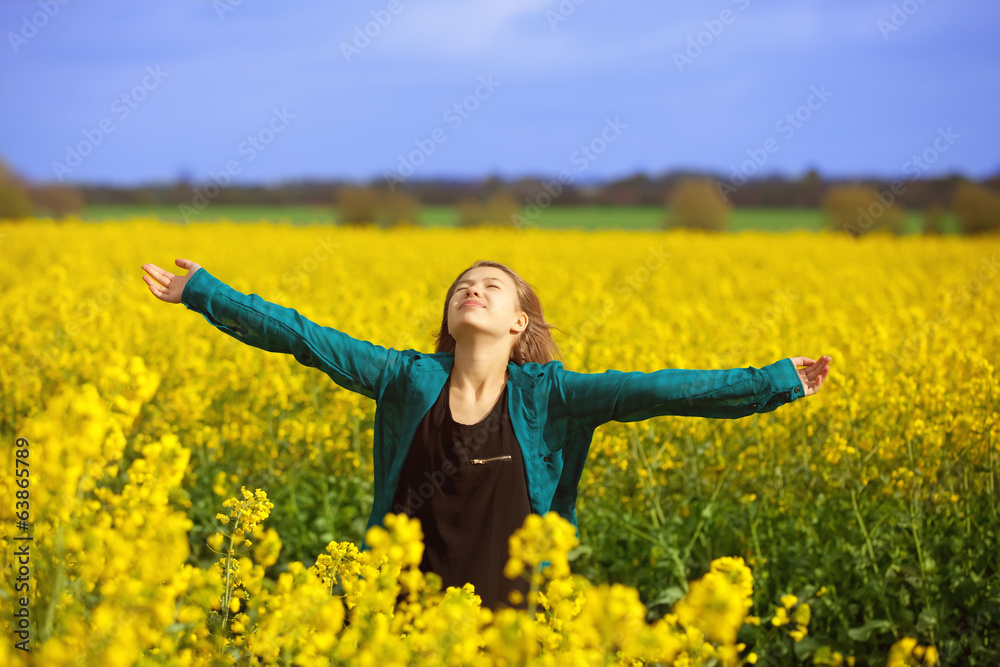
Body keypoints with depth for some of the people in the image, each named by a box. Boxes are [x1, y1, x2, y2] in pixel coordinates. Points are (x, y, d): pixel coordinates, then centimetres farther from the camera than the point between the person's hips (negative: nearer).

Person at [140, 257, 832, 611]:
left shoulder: (545, 395, -2)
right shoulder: (409, 379, 1)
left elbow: (656, 390, -8)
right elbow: (305, 336, 1)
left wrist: (776, 383, -12)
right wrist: (201, 290, 1)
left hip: (502, 611, -1)